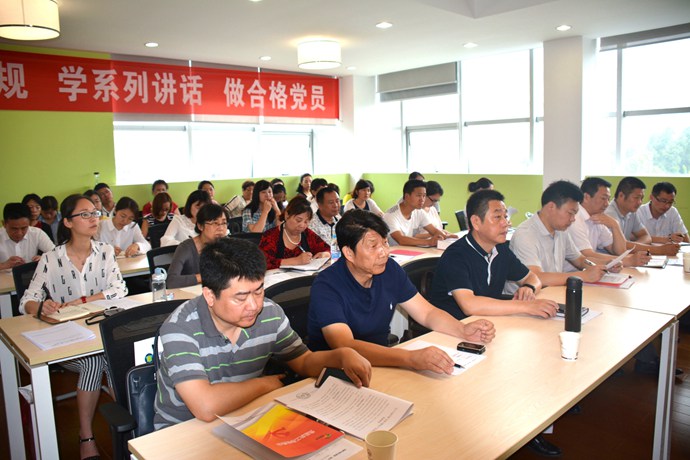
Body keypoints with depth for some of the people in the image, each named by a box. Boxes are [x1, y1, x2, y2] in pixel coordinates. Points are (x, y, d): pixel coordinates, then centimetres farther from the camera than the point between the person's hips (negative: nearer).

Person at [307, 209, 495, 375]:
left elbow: (427, 313, 5)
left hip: (380, 361, 7)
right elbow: (345, 347, -34)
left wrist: (463, 330, -15)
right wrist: (410, 358, -46)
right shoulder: (326, 286, -22)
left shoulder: (390, 269, -2)